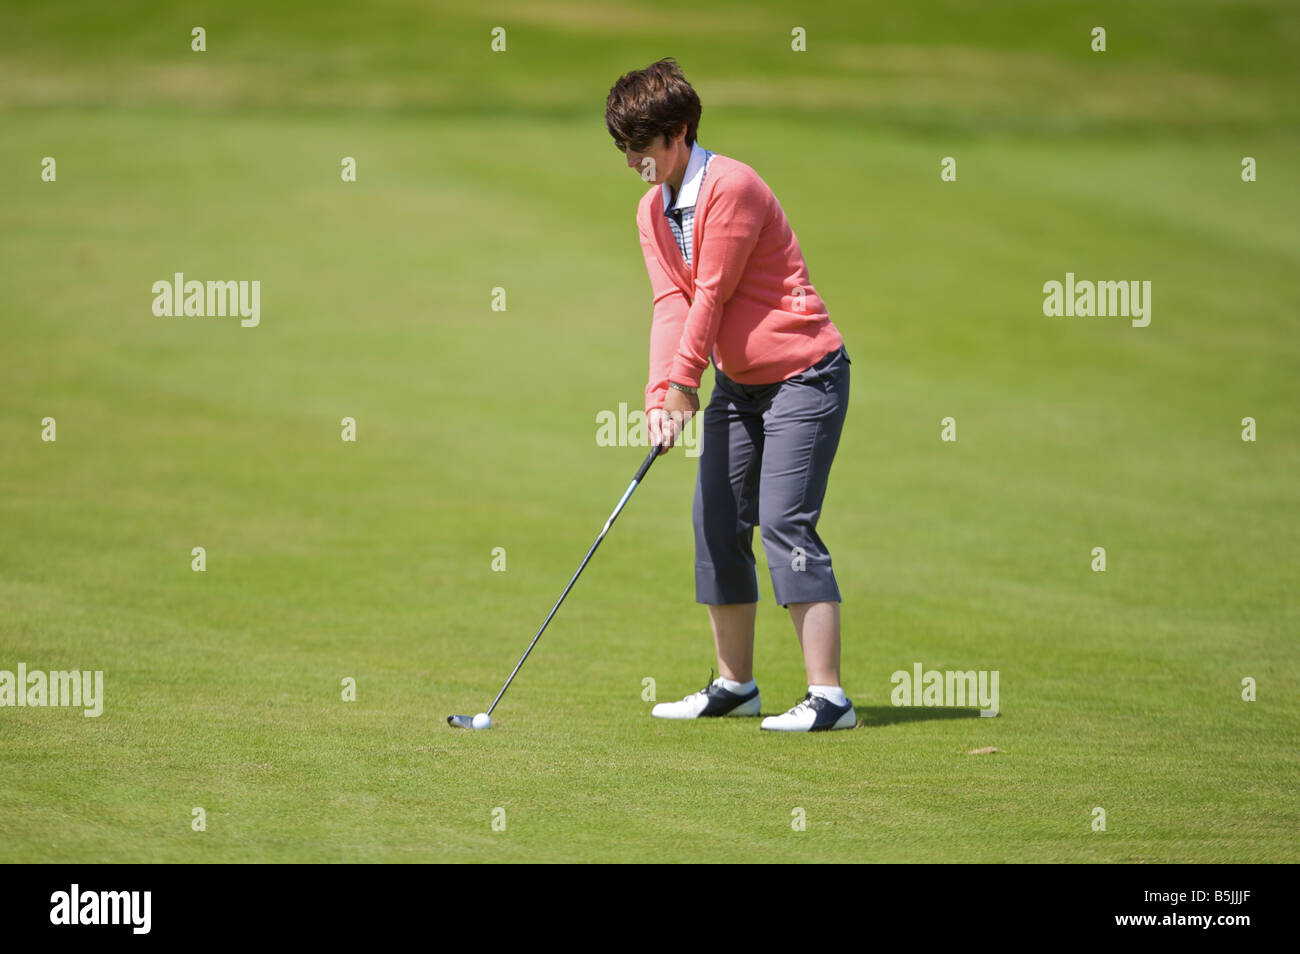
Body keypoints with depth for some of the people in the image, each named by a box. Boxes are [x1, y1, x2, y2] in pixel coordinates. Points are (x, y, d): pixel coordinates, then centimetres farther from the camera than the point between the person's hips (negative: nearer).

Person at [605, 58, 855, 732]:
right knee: (716, 519, 6)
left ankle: (828, 695, -16)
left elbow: (710, 295, -18)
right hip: (737, 383, 9)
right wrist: (659, 396, -14)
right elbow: (670, 303, -1)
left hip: (803, 373, -9)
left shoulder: (731, 187, -18)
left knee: (784, 520, -15)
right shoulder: (652, 211, 8)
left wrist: (682, 386, -13)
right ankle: (734, 684, 17)